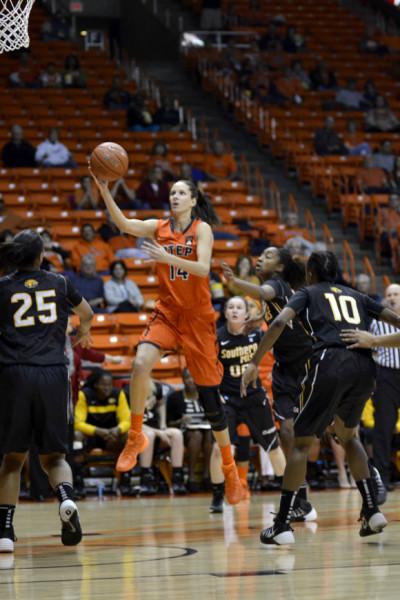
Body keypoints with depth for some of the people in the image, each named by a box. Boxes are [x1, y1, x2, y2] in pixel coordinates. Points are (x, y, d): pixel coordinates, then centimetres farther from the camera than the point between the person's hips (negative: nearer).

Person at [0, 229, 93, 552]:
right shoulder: (59, 283, 12)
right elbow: (87, 313, 32)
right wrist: (84, 330, 53)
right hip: (53, 374, 1)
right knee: (54, 455, 12)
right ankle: (66, 499, -17)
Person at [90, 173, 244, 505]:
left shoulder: (202, 229, -5)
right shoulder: (159, 227, 5)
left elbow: (203, 268, -20)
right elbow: (124, 223, -11)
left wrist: (169, 258, -34)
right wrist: (104, 190, -24)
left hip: (198, 317, -3)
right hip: (167, 312, 3)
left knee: (209, 394, 1)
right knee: (141, 364, -27)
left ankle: (230, 469, 15)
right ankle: (136, 437, -9)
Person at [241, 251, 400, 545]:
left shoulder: (308, 293, 17)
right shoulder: (356, 296, 28)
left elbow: (279, 323, 0)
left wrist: (255, 363, 0)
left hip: (330, 363, -4)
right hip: (364, 367, 4)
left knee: (302, 441, 5)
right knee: (348, 435, 28)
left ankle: (282, 525, 0)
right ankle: (372, 512, 18)